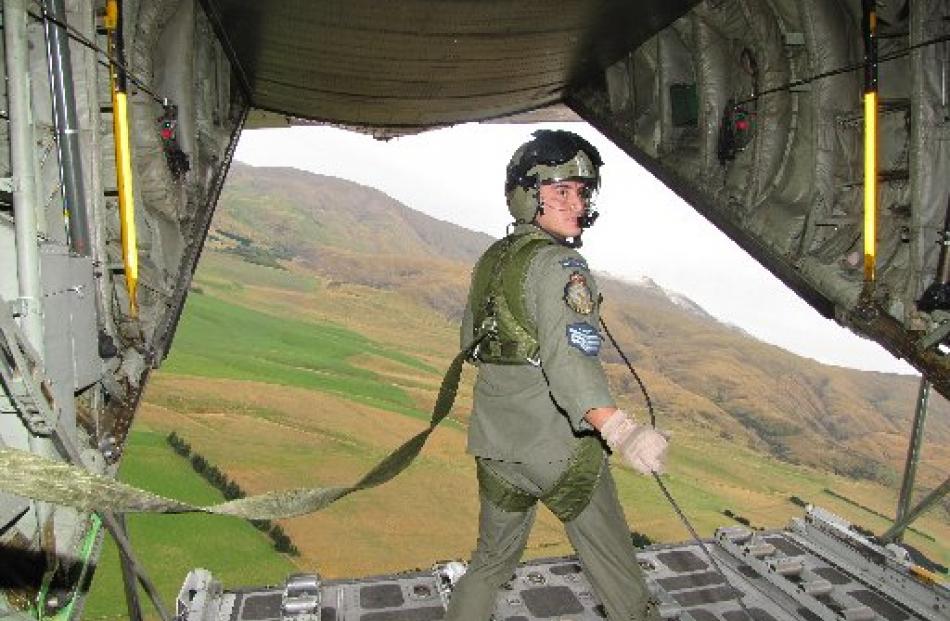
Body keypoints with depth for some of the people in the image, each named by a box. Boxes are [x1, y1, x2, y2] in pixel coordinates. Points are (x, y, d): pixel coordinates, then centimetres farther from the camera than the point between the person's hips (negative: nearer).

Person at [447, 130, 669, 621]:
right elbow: (568, 355, -35)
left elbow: (470, 344, 17)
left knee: (494, 556, 26)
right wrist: (619, 429, -47)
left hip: (494, 443, 7)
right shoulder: (560, 265, -18)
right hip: (560, 447, -7)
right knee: (613, 564, 12)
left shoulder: (490, 261, 6)